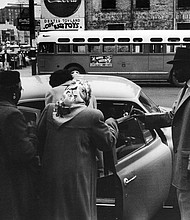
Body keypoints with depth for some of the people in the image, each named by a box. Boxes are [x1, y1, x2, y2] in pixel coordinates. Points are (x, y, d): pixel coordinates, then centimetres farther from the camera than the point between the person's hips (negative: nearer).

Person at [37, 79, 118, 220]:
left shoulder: (50, 110, -2)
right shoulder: (93, 116, -15)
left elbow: (39, 138, 8)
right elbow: (108, 143, -4)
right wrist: (111, 123, 13)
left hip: (50, 175, 4)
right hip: (79, 178, -4)